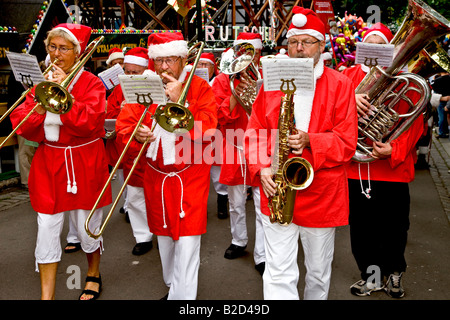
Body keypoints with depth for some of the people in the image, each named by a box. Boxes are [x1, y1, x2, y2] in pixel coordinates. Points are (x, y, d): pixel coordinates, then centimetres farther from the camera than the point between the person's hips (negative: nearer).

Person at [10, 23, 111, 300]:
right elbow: (19, 120, 1)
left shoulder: (91, 83, -4)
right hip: (49, 164, 3)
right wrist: (39, 108, -18)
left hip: (84, 165, -3)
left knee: (88, 229, 9)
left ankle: (94, 275, 37)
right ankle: (47, 295, 13)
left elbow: (89, 122, -20)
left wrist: (64, 91, -19)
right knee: (47, 230, 2)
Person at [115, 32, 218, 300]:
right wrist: (136, 134, -18)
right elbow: (124, 125, 4)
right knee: (164, 238, 18)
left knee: (187, 243, -7)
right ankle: (172, 286, 37)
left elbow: (207, 131, -17)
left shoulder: (200, 88, -5)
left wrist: (180, 101, -22)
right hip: (156, 177, 5)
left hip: (190, 176, -4)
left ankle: (182, 295, 6)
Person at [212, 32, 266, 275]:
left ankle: (262, 256, 8)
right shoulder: (224, 80, 4)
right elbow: (219, 116, -7)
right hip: (234, 150, 2)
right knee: (236, 204, 16)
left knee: (263, 206, -2)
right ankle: (239, 241, 38)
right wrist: (236, 94, -19)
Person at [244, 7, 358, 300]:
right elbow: (254, 133, 6)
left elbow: (347, 143, -6)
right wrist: (262, 167, -10)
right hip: (276, 190, 1)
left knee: (319, 272, 17)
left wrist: (309, 141, -22)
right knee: (278, 274, 1)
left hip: (322, 195, 0)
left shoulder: (340, 85, -2)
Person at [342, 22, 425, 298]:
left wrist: (394, 150, -19)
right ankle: (372, 274, 31)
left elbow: (415, 122, -4)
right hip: (355, 166, 1)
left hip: (393, 169, -1)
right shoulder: (348, 76, 7)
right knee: (361, 226, 11)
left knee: (394, 226, 11)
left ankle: (394, 272, 36)